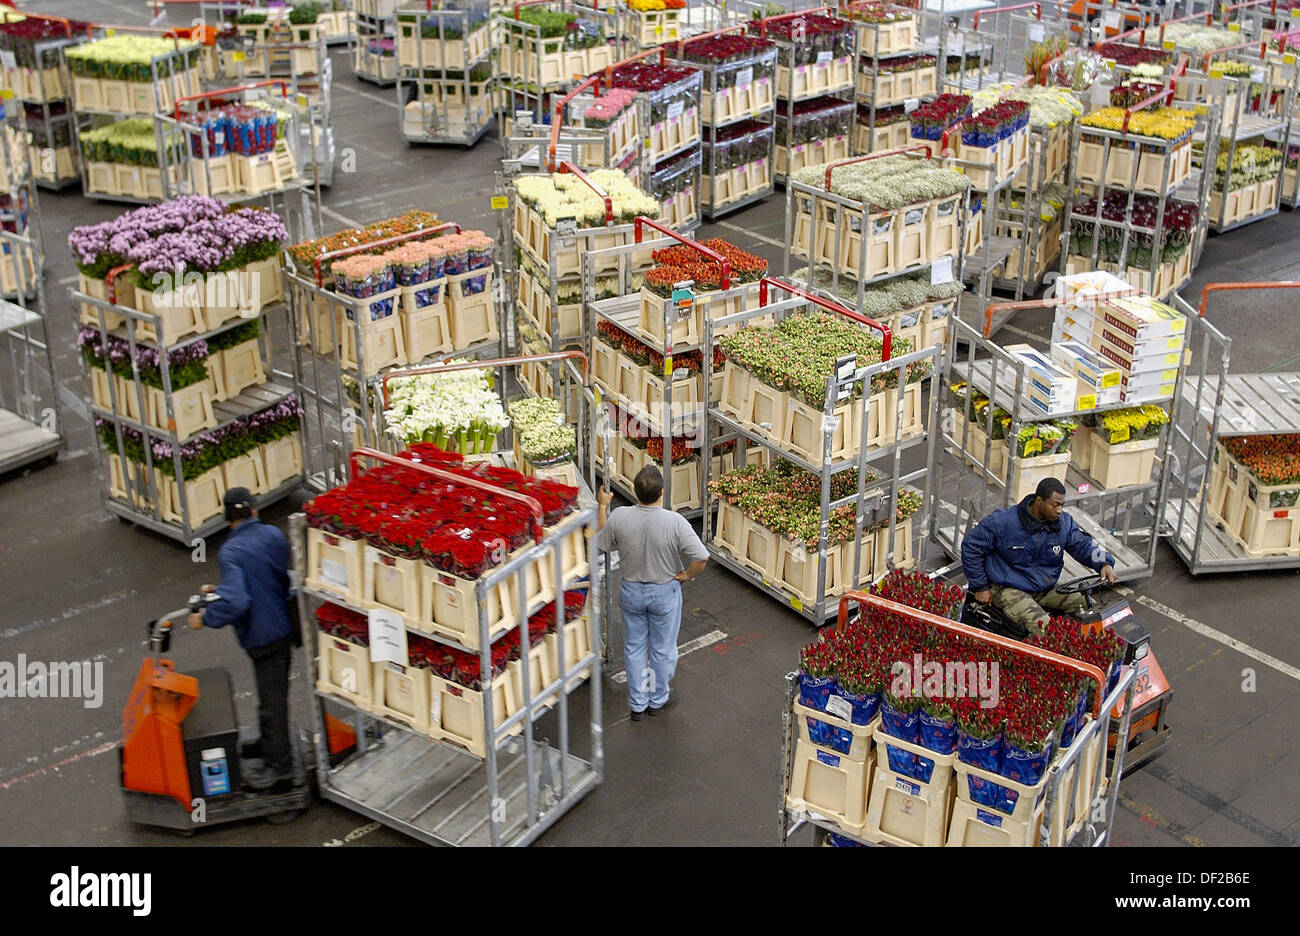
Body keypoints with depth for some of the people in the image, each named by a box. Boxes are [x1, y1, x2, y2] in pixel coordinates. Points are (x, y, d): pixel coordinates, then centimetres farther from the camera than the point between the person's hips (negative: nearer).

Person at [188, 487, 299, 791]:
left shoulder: (231, 552, -23)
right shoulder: (273, 535, 0)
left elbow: (236, 602, -33)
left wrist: (205, 618, -16)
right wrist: (220, 589, 17)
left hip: (262, 635, -8)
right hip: (284, 626, 8)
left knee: (271, 698, 3)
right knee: (273, 692, 25)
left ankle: (279, 769, 14)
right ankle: (269, 742, 45)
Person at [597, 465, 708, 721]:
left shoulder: (619, 517, -19)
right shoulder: (674, 522, -26)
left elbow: (604, 542, 2)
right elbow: (701, 557, -28)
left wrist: (603, 506, 13)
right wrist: (687, 575, -8)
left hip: (631, 592, 2)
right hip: (664, 593, -2)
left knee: (634, 647, 20)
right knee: (663, 649, 19)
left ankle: (638, 704, 31)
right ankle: (658, 700, 36)